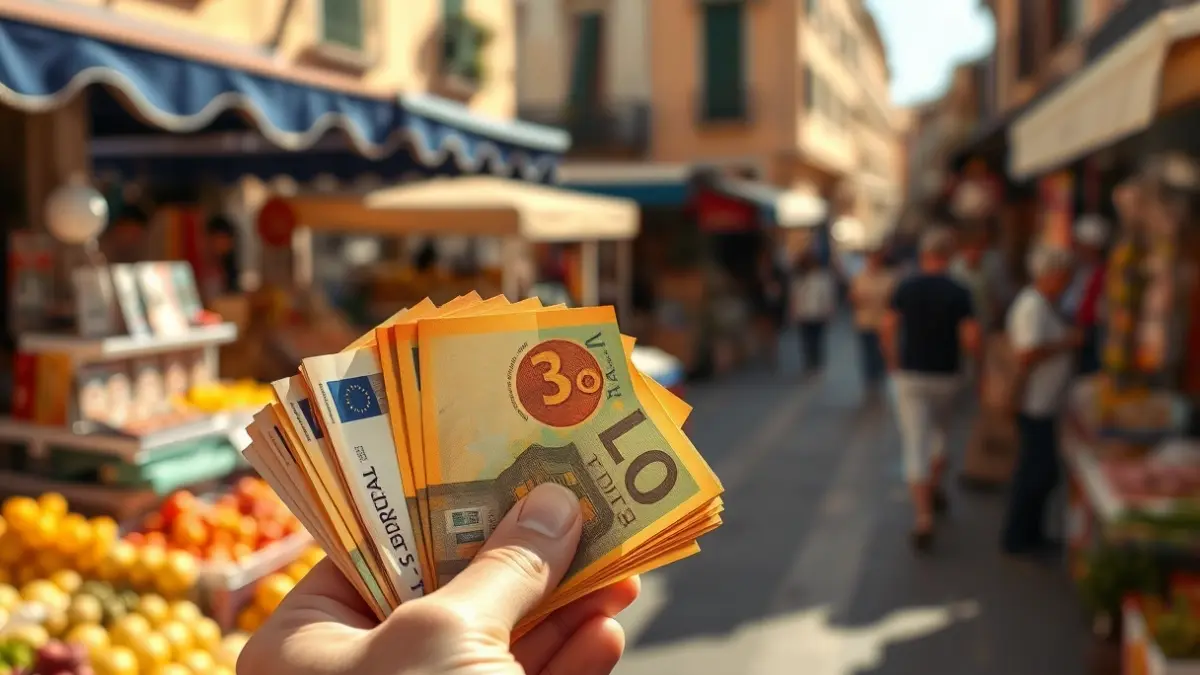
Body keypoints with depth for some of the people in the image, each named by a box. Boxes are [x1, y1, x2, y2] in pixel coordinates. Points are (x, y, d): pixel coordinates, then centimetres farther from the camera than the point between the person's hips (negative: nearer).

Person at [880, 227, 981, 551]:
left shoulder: (905, 288, -5)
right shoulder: (959, 293, -8)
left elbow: (888, 329, -4)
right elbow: (971, 338, -13)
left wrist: (893, 361, 11)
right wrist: (974, 355, 10)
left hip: (909, 376, -1)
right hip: (945, 376, 1)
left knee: (916, 447, -2)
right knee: (939, 433, 27)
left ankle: (924, 519, -8)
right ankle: (935, 491, 39)